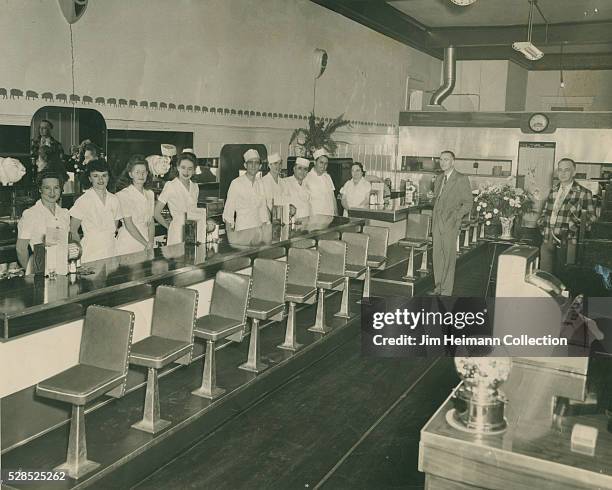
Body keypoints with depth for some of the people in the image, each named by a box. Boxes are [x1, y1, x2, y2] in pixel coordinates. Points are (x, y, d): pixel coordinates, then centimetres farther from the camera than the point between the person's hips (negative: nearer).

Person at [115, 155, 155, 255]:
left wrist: (150, 242, -5)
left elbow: (151, 222, 9)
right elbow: (128, 224, -11)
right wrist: (145, 243, -13)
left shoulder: (150, 194, 10)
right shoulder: (123, 194, -7)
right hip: (128, 244, -4)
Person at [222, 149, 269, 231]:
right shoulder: (236, 183, -5)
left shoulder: (260, 184, 7)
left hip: (258, 229, 4)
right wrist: (229, 233, -7)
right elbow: (228, 211, -3)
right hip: (242, 229, -4)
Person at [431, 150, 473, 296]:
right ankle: (438, 286, 17)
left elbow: (467, 203, -4)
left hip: (450, 224, -6)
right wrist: (433, 221, 13)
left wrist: (454, 217, -13)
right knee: (437, 256, 8)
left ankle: (446, 290, 1)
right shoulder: (439, 180, 18)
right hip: (437, 224, 6)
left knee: (448, 257, -4)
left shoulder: (461, 179, -3)